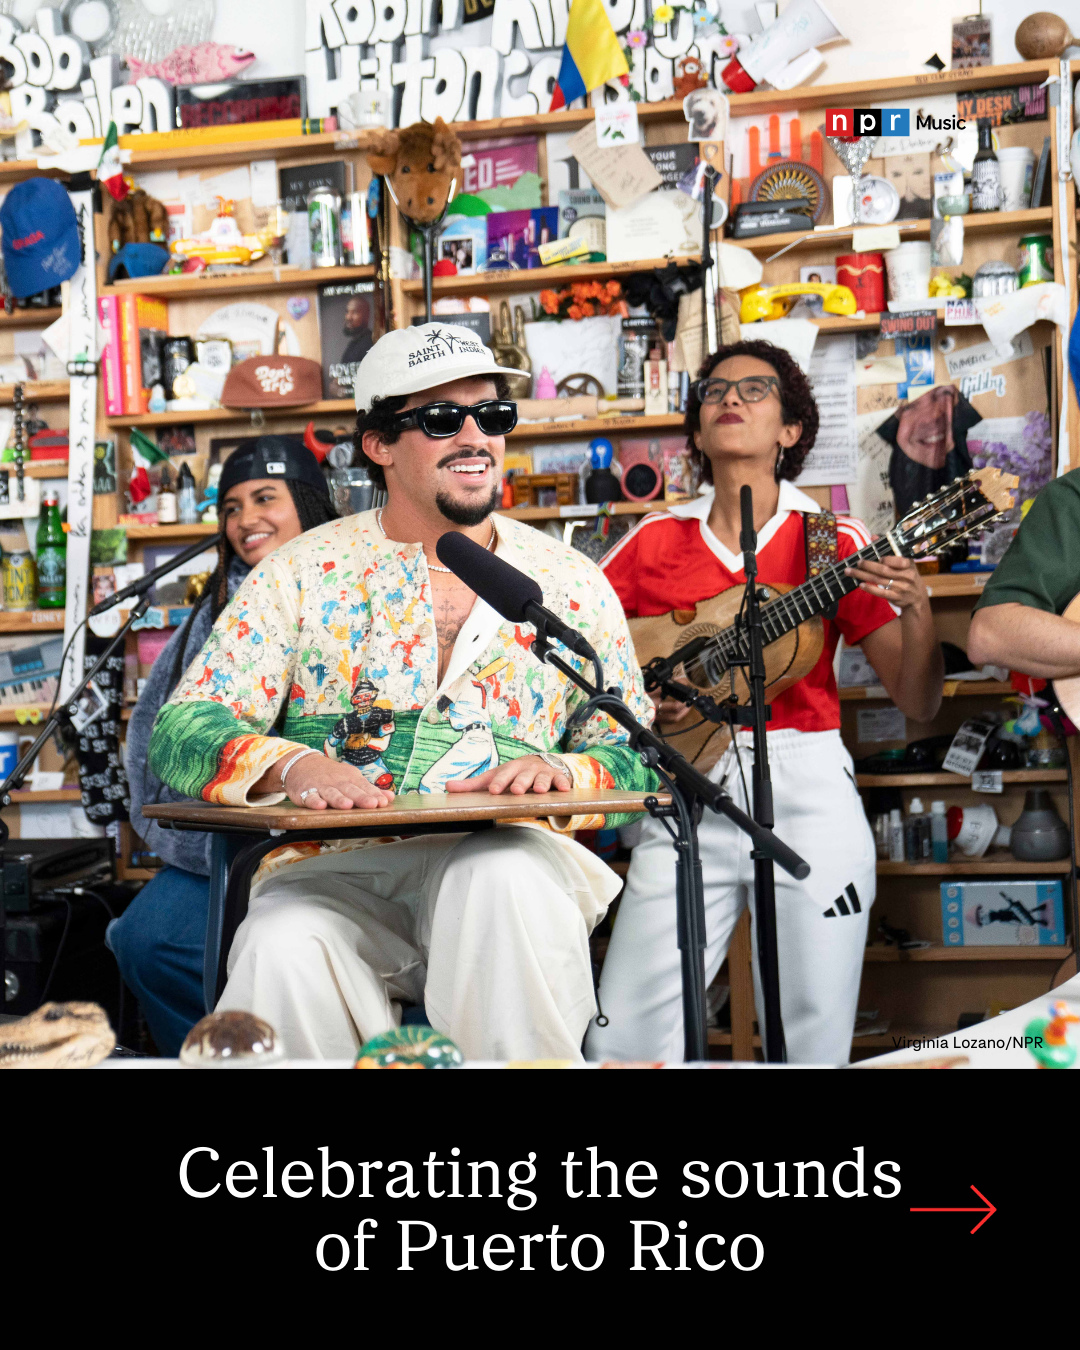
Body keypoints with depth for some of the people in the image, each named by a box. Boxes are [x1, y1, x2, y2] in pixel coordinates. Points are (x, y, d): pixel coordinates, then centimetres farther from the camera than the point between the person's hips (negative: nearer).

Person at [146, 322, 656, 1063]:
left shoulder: (574, 584, 12)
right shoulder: (303, 573, 9)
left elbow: (636, 756, 12)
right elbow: (183, 732, 2)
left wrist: (566, 772, -12)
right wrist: (290, 766, -20)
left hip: (509, 857, 1)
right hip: (333, 870, -1)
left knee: (509, 878, -34)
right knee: (283, 950, -33)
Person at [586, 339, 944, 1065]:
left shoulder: (835, 541, 5)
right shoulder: (655, 541, 9)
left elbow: (918, 704, 3)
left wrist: (916, 609, -15)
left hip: (806, 792, -1)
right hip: (686, 795, 1)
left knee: (811, 1044, -1)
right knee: (620, 1045, -6)